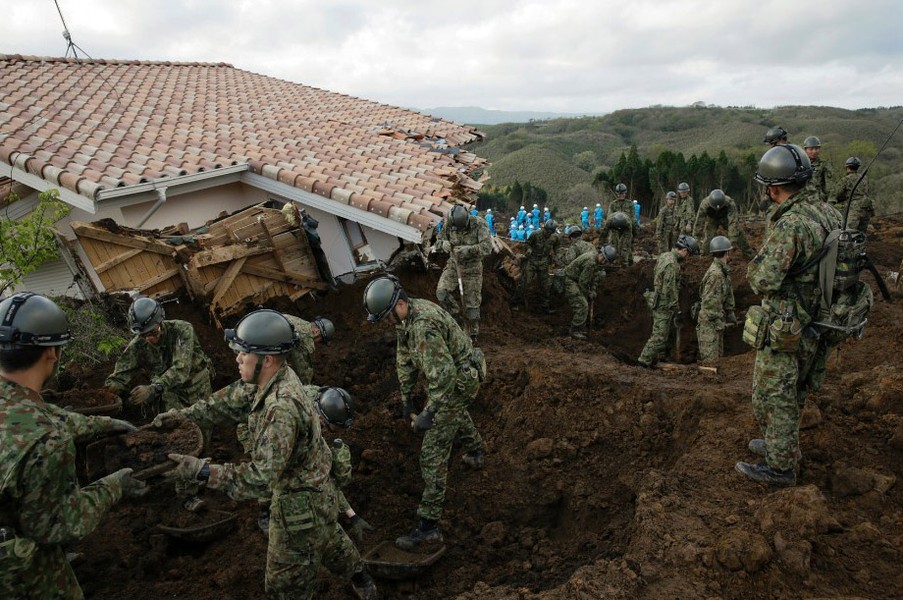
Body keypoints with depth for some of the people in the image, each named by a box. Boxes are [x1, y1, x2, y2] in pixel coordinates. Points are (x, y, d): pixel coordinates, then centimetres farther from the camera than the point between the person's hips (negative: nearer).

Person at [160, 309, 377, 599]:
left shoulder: (283, 408, -37)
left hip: (301, 507, -9)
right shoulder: (268, 380, -9)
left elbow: (261, 478, -37)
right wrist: (184, 414, 2)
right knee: (327, 540, 34)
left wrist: (202, 470, -38)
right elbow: (231, 400, 8)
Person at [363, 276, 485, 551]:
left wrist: (428, 413, -33)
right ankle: (475, 453, 67)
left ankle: (429, 524, -2)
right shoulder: (405, 317, -2)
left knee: (433, 454, -8)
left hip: (457, 382, -10)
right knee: (457, 414, 39)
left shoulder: (422, 326, -34)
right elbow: (405, 358, 8)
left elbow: (443, 374, -36)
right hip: (461, 376, 10)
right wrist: (406, 397, 11)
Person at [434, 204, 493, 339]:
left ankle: (473, 334, 23)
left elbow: (487, 247, -30)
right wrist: (444, 244, -24)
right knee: (442, 292, -19)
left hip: (472, 269, -3)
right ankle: (458, 317, 3)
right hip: (453, 265, 3)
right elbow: (438, 244, 0)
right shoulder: (450, 226, -10)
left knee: (472, 303, 2)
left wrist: (468, 250, -43)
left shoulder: (479, 225, -22)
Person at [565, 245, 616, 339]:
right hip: (569, 281, -10)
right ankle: (575, 331, -1)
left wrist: (593, 291, 3)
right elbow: (583, 281, -23)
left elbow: (593, 276, 11)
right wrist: (587, 294, -8)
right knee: (582, 306, -12)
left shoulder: (596, 259, -1)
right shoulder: (590, 262, -31)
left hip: (576, 280, 10)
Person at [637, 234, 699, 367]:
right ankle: (645, 360, 4)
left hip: (658, 300, 10)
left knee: (671, 331, 19)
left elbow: (656, 278, 18)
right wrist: (677, 309, -16)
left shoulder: (665, 256, 8)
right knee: (660, 335, -3)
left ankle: (659, 357, 26)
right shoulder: (672, 264, -23)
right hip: (664, 305, -10)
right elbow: (670, 290, -23)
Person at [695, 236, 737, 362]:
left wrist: (730, 313, 18)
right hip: (710, 323, -10)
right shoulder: (715, 273, -20)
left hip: (717, 321, 10)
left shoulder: (722, 270, 12)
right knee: (710, 358, -5)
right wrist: (717, 321, -20)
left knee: (719, 355, 17)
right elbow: (709, 301, -23)